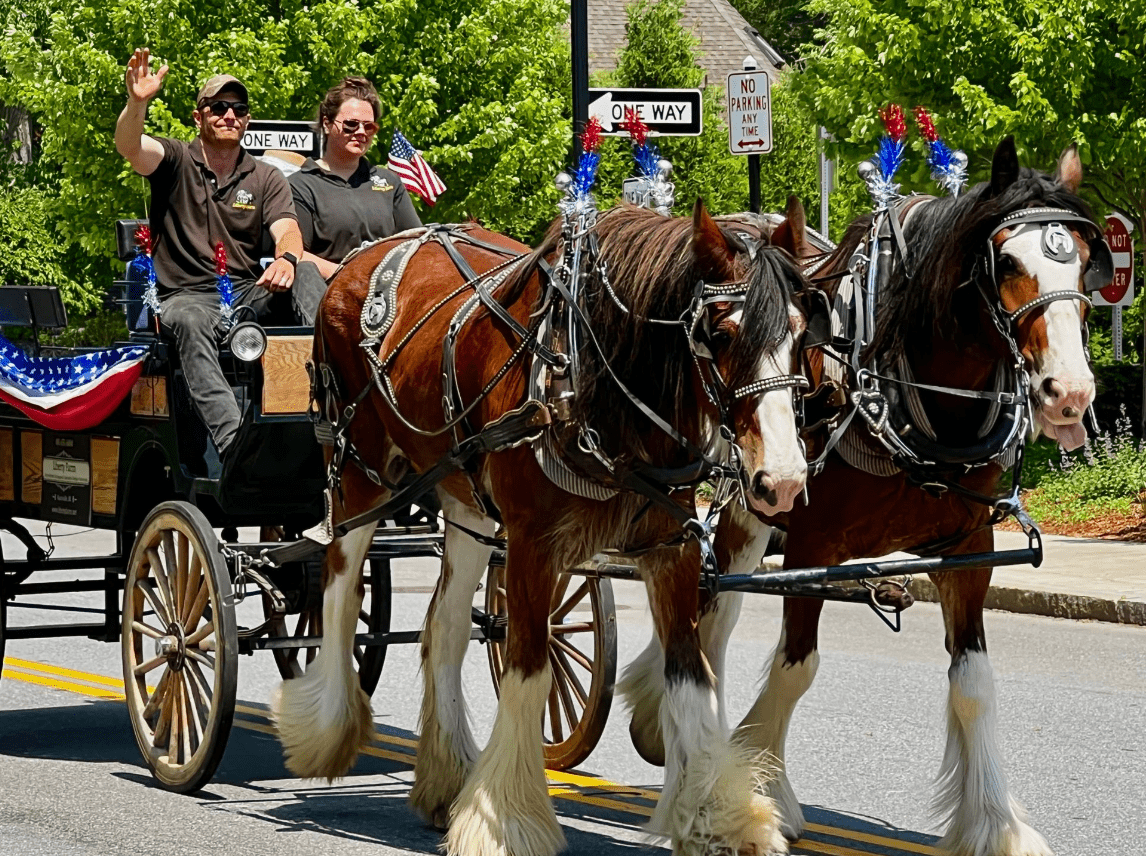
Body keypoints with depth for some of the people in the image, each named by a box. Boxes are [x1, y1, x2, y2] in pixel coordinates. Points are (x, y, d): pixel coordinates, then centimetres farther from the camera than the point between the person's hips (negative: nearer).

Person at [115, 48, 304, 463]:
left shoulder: (266, 179, 13)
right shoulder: (176, 161, 7)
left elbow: (288, 231, -4)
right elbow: (129, 145, -14)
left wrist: (286, 258, -30)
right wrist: (137, 102, -37)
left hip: (247, 294, 3)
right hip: (184, 294, -3)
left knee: (303, 271, -29)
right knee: (191, 323, -41)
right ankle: (233, 442, -56)